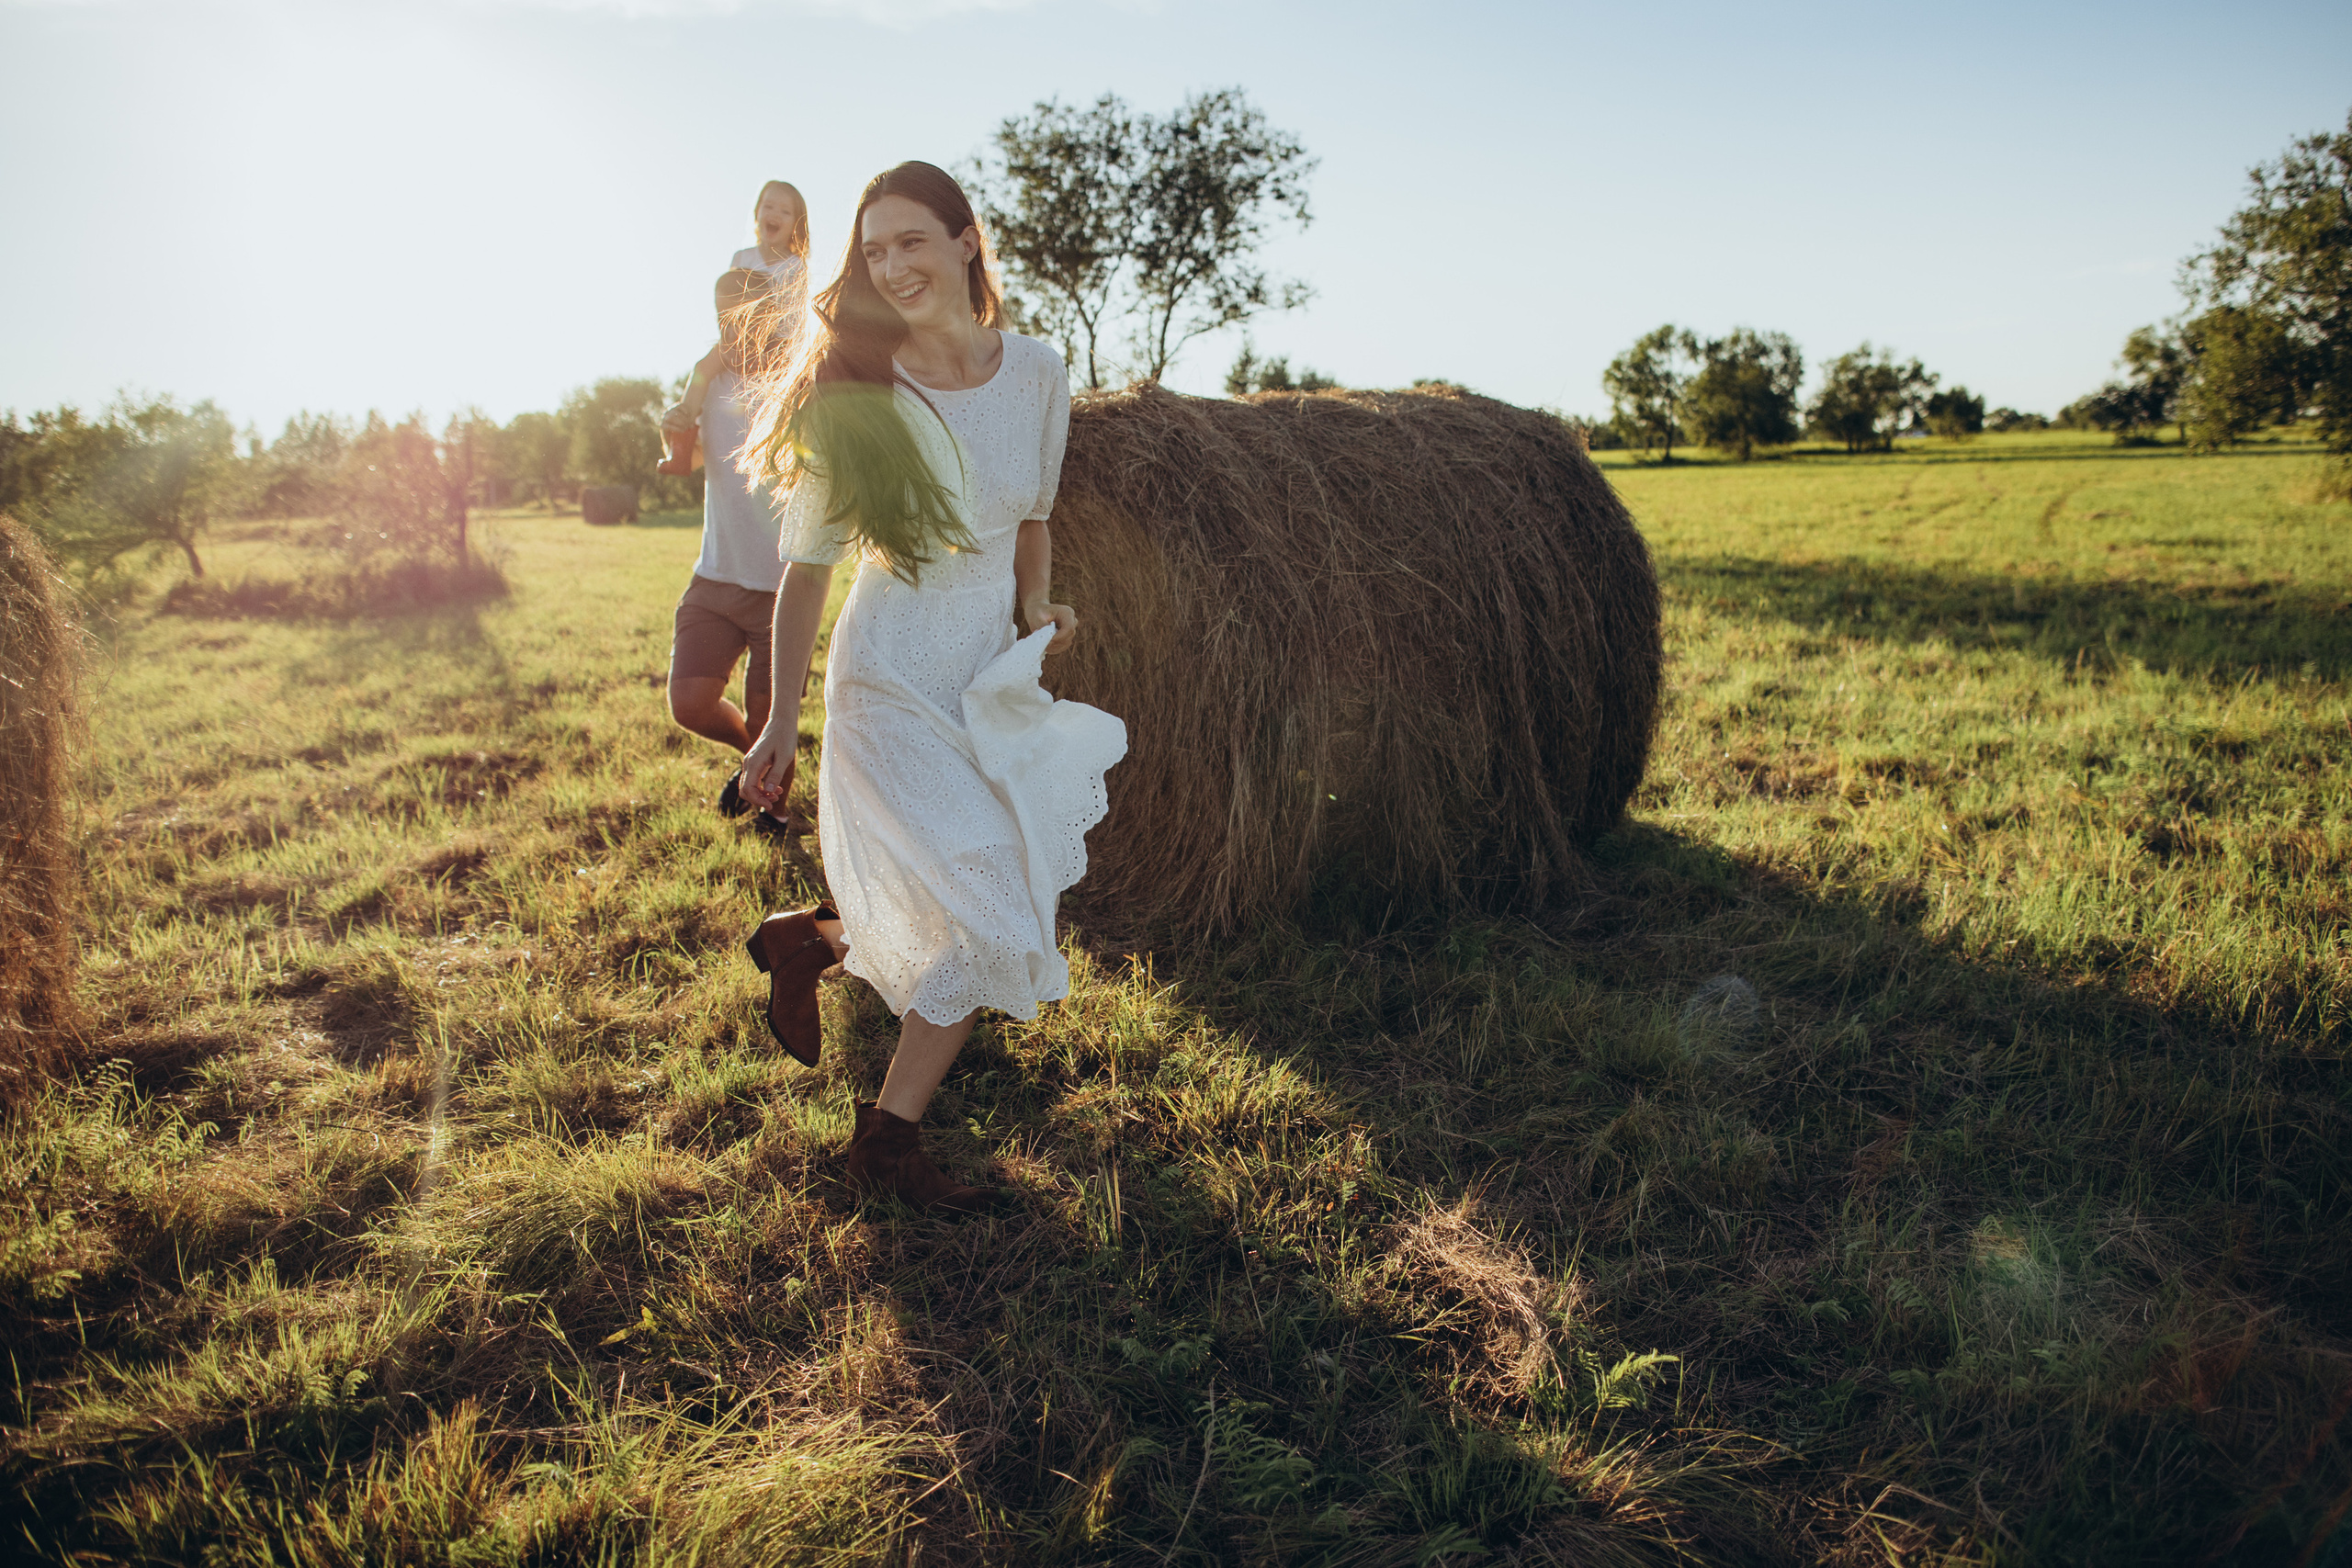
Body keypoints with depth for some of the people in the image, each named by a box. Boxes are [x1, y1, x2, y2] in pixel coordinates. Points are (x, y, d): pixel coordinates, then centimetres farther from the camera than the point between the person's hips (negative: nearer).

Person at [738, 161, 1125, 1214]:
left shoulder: (1036, 374, 0)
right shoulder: (853, 397, -13)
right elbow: (806, 566, -7)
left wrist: (1034, 606, -2)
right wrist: (780, 724, -4)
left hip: (994, 673, 6)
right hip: (892, 679, -6)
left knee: (986, 916, 11)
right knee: (993, 924, -10)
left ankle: (813, 937, 34)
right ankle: (885, 1146, 11)